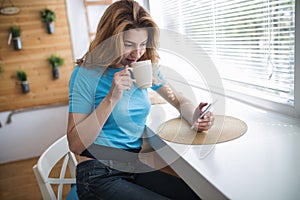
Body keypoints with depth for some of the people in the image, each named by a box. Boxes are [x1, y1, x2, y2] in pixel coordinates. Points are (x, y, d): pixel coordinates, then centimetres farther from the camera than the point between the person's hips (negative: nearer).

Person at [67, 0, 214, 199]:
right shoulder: (86, 74, -12)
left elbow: (180, 101, 13)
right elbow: (76, 144, -15)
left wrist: (194, 116, -11)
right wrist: (111, 98, -25)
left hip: (137, 167, 6)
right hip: (99, 175, -5)